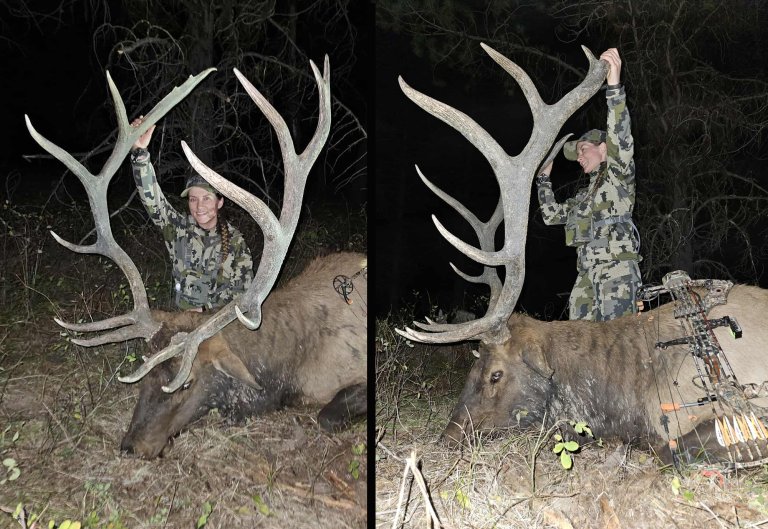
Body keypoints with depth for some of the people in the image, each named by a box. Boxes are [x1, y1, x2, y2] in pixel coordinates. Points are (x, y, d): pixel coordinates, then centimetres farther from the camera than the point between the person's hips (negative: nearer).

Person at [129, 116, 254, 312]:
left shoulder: (234, 239, -3)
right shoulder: (179, 227, -1)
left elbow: (243, 287, 0)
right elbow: (152, 199, -14)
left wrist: (206, 308, -9)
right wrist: (140, 152, -27)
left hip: (222, 317, -1)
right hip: (182, 316, 2)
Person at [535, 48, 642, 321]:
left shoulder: (619, 175, 7)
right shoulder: (584, 195, 30)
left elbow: (621, 138, -11)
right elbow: (551, 214, 36)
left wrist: (614, 85, -22)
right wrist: (543, 178, 34)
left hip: (617, 269, -8)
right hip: (587, 273, 8)